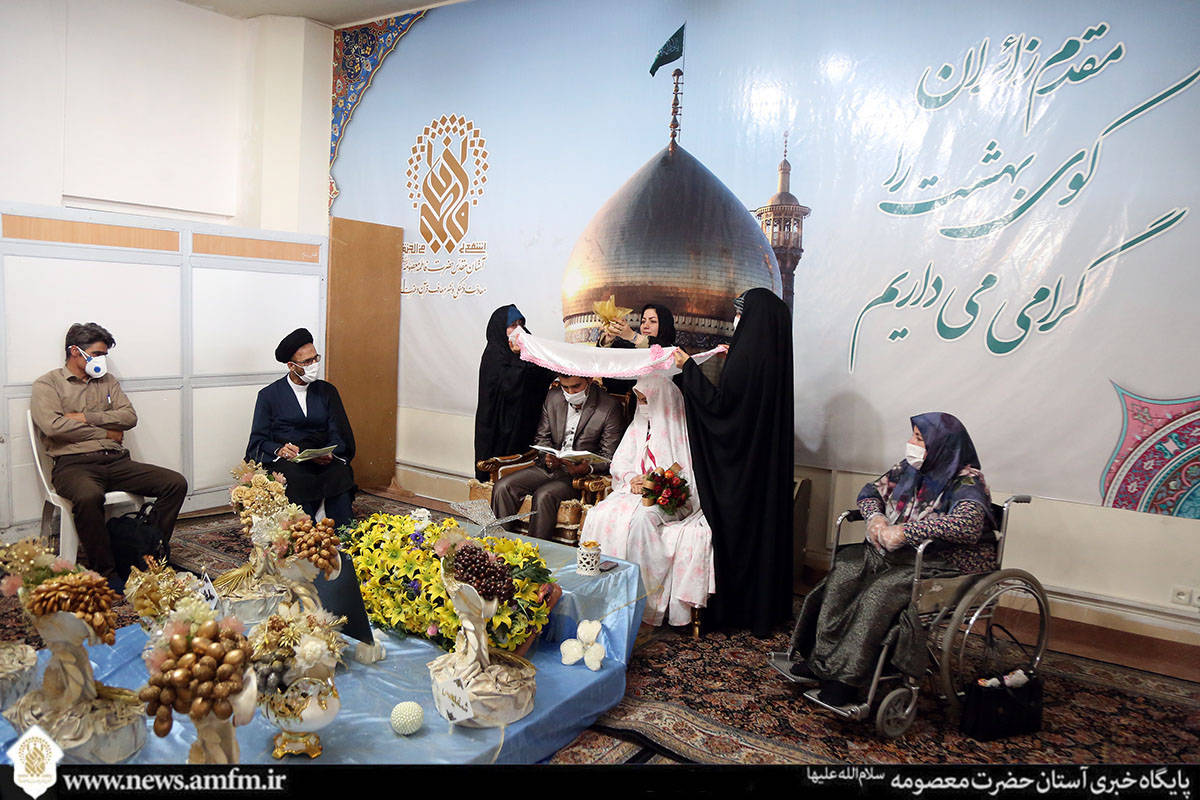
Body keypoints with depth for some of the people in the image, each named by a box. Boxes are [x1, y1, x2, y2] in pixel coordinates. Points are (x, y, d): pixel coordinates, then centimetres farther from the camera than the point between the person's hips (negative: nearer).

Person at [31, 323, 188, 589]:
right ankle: (105, 572, -27)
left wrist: (86, 418, -4)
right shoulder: (47, 384, 9)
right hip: (74, 463, -5)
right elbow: (53, 425, -9)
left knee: (176, 483, -16)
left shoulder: (107, 381, 24)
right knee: (88, 496, -41)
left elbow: (130, 416, 8)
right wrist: (105, 432, -3)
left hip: (116, 461, 5)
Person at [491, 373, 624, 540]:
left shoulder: (609, 407, -10)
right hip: (550, 466, 5)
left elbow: (608, 457, -8)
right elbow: (542, 436, 14)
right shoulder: (553, 397, 5)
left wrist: (586, 468, -27)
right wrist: (548, 457, -8)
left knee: (543, 495, -31)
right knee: (502, 487, -14)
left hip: (581, 476, -5)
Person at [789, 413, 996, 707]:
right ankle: (822, 659, -14)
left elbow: (967, 525, -34)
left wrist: (902, 532, -31)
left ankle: (849, 676, -25)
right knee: (845, 570, -14)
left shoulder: (966, 483, -15)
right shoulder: (910, 469, 9)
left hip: (946, 565, -8)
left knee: (883, 589, -31)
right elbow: (872, 490, 17)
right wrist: (875, 517, -7)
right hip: (900, 554, 8)